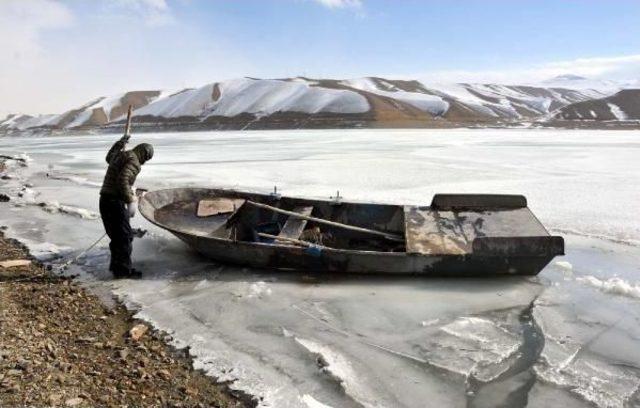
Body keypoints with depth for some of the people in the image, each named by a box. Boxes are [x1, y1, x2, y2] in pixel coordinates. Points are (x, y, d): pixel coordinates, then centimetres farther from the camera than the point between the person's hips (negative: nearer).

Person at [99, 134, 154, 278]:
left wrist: (120, 142, 42)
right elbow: (123, 181, -25)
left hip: (105, 200, 9)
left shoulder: (119, 155, 17)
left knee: (116, 235, 18)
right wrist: (130, 202, -23)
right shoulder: (133, 162, -12)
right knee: (125, 236, -2)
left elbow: (109, 157, 42)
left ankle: (116, 265, 28)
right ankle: (123, 269, 3)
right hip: (115, 201, -9)